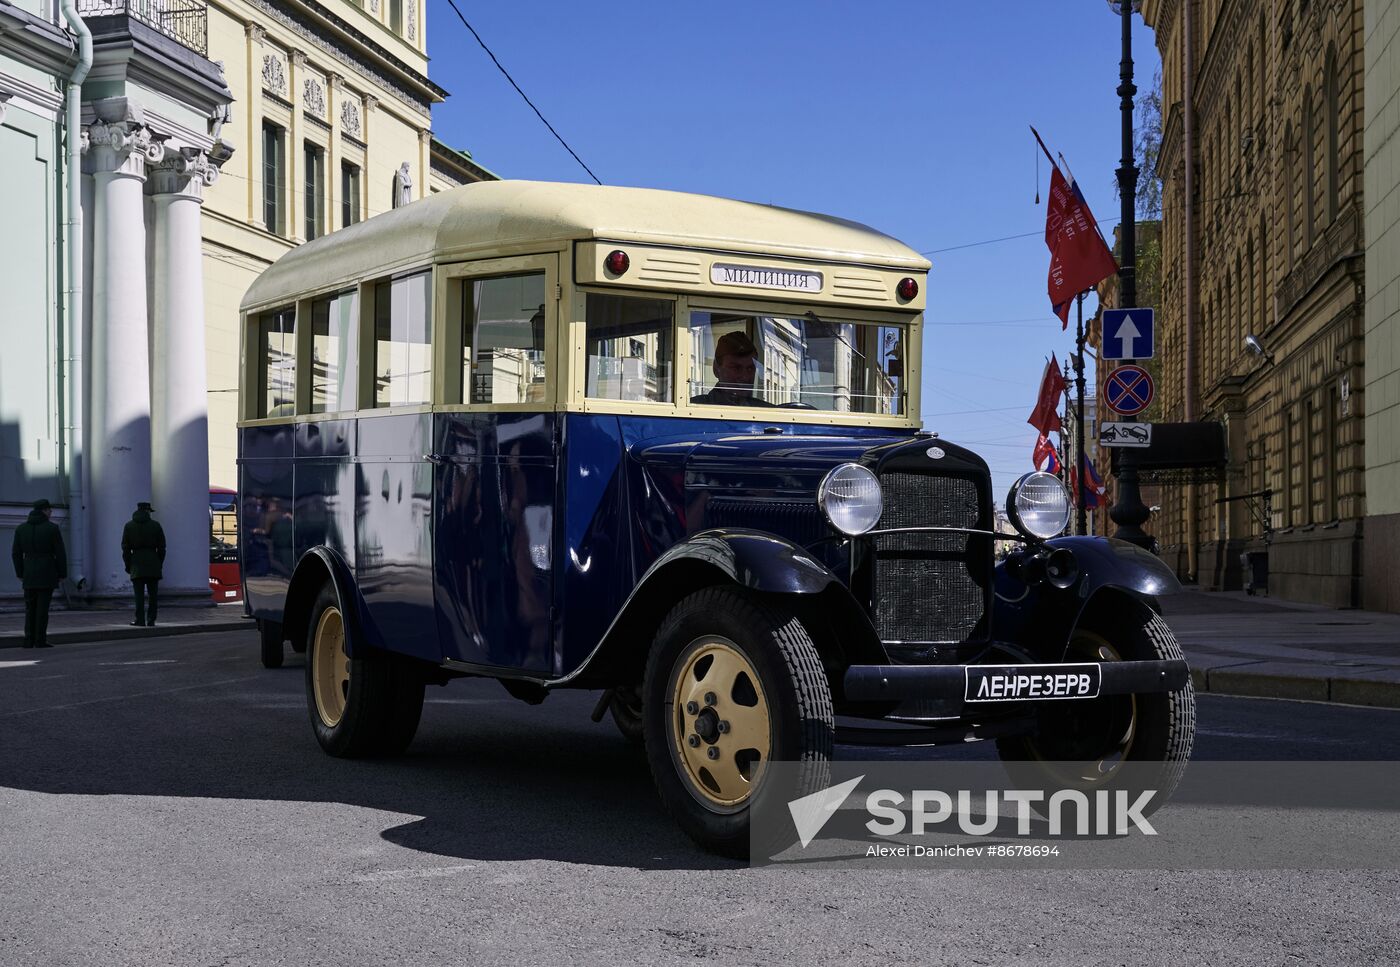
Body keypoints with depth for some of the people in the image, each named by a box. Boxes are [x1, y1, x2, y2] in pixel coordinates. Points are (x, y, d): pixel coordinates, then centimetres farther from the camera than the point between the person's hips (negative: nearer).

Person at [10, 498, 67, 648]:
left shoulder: (21, 528, 5)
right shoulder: (53, 528, -6)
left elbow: (16, 553, 6)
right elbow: (60, 553, -7)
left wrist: (20, 573, 13)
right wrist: (62, 574, 1)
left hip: (29, 575, 4)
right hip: (47, 574, -4)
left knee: (30, 608, 10)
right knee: (42, 607, -2)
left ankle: (29, 640, 6)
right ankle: (40, 640, -3)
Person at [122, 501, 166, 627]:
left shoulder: (129, 526, 5)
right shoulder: (155, 525, 3)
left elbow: (125, 548, 4)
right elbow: (161, 547, 3)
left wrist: (128, 565, 9)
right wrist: (159, 564, 11)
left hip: (137, 564, 0)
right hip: (153, 562, 0)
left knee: (139, 593, -2)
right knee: (153, 594, 7)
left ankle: (140, 619, -8)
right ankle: (151, 620, 5)